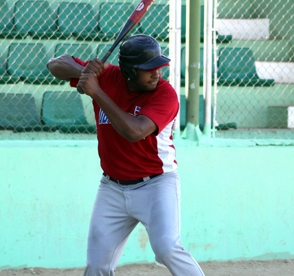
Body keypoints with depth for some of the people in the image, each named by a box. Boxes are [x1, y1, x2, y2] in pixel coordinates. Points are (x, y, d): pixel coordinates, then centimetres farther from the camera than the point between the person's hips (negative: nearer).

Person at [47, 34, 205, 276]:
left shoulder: (165, 94, -19)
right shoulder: (106, 77, -5)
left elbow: (134, 131, -33)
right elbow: (56, 64, 1)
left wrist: (96, 93, -31)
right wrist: (83, 71, -21)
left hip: (156, 185, -4)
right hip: (113, 188, 4)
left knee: (167, 248, -24)